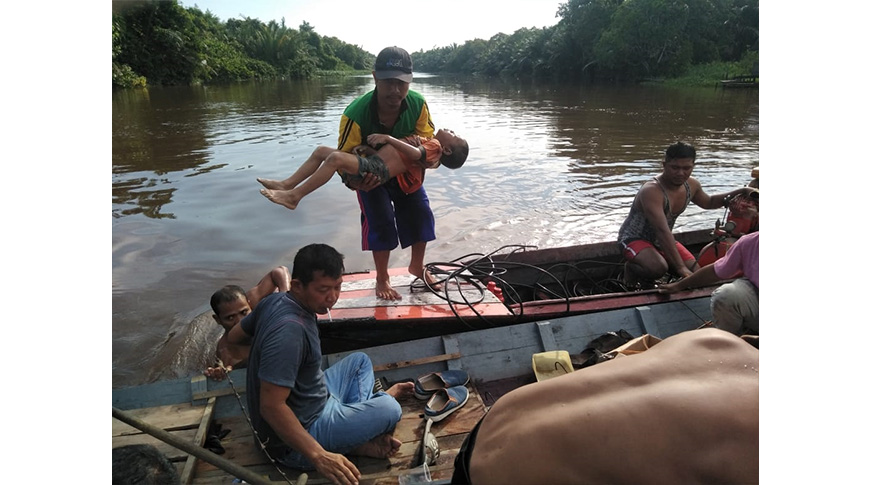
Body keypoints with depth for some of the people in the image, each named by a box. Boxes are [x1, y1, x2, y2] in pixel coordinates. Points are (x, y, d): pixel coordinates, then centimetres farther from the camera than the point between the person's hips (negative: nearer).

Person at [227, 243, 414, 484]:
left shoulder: (274, 301, -5)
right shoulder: (290, 331, -34)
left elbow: (234, 337, 12)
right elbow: (271, 406, -35)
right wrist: (318, 455, -35)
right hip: (293, 444, -9)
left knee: (360, 361, 20)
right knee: (389, 410, -16)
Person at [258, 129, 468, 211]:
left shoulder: (433, 145, -2)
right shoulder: (426, 142, 27)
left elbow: (415, 154, -24)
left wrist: (388, 138, -32)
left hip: (376, 169, -10)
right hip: (372, 162, 11)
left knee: (336, 158, -32)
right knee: (321, 151, 9)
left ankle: (294, 196, -24)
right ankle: (286, 184, 3)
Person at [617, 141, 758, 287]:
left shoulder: (691, 185, -4)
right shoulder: (652, 191, -32)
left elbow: (708, 202, 21)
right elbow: (663, 231, -39)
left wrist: (741, 191, 9)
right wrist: (680, 268, -44)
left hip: (663, 241, 8)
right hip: (635, 240, -8)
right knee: (658, 269, -36)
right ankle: (630, 268, -2)